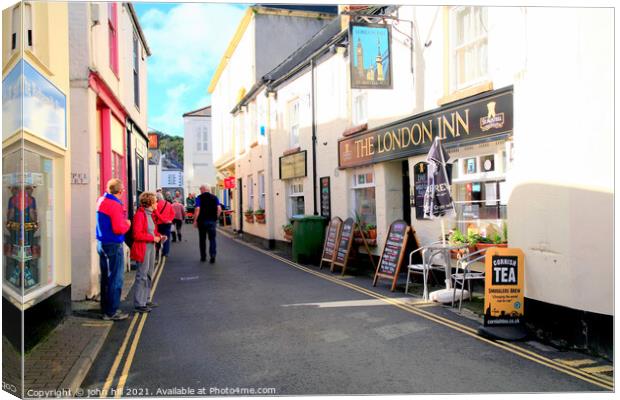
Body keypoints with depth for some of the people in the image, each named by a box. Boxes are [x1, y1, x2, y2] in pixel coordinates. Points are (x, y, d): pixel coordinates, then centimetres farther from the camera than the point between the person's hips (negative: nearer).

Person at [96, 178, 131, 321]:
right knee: (115, 279, 0)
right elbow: (119, 229, -24)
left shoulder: (101, 201, 6)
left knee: (105, 277, 16)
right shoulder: (115, 205, -20)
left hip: (101, 243, 9)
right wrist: (127, 224, -6)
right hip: (114, 245, -9)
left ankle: (105, 309, 26)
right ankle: (112, 312, 6)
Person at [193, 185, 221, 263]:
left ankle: (203, 257, 17)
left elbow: (197, 209, -14)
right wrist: (216, 218, 9)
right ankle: (212, 255, -15)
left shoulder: (199, 198, -5)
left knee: (202, 239, 11)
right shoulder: (214, 197, 3)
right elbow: (219, 209, -4)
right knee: (212, 239, 3)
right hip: (212, 221, 1)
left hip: (202, 221, -1)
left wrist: (195, 220, -7)